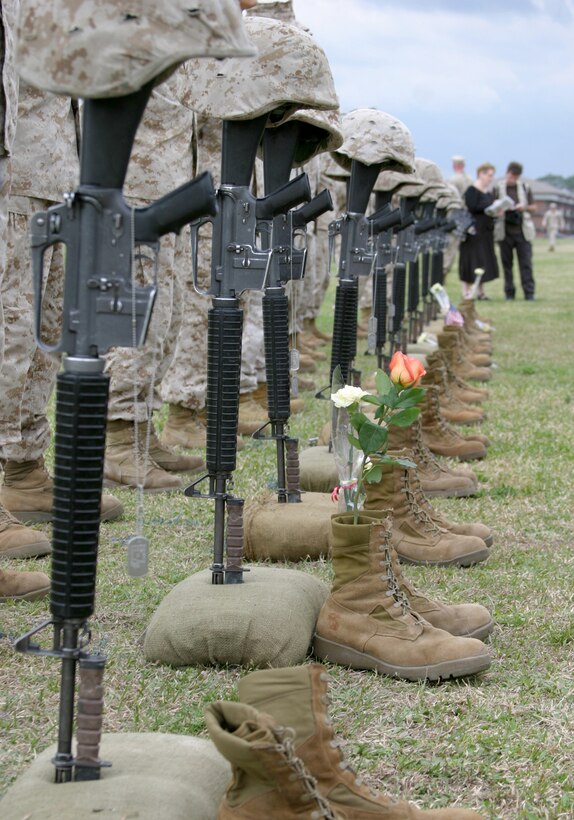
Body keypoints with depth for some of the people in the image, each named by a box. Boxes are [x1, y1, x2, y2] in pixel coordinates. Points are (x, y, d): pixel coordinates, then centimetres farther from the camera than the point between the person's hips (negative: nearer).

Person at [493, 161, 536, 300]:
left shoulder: (525, 188, 11)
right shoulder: (498, 188, 6)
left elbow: (533, 207, 15)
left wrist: (525, 207, -6)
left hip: (522, 230, 0)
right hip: (505, 231, 0)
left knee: (526, 263, -5)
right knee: (506, 263, 3)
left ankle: (529, 292, -5)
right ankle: (509, 292, 9)